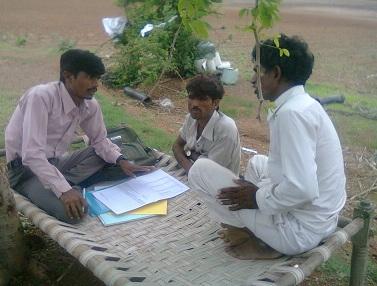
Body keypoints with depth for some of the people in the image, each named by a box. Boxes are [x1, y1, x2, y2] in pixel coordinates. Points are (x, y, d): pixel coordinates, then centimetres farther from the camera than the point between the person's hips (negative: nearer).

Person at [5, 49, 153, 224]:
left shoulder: (90, 105, -6)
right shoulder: (41, 96, -27)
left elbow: (99, 139, 8)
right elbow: (32, 155, -33)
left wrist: (121, 161, -12)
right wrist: (64, 190, -41)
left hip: (56, 162, 8)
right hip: (25, 168, -8)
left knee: (110, 155, -5)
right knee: (71, 211, -32)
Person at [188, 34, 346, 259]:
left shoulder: (292, 112, -23)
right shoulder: (304, 104, 7)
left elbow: (302, 189, -31)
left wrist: (258, 198, -14)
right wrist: (260, 190, 10)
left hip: (298, 230, -9)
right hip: (319, 219, 9)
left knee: (201, 170, -5)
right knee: (258, 162, 31)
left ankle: (260, 241, 2)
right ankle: (254, 230, 16)